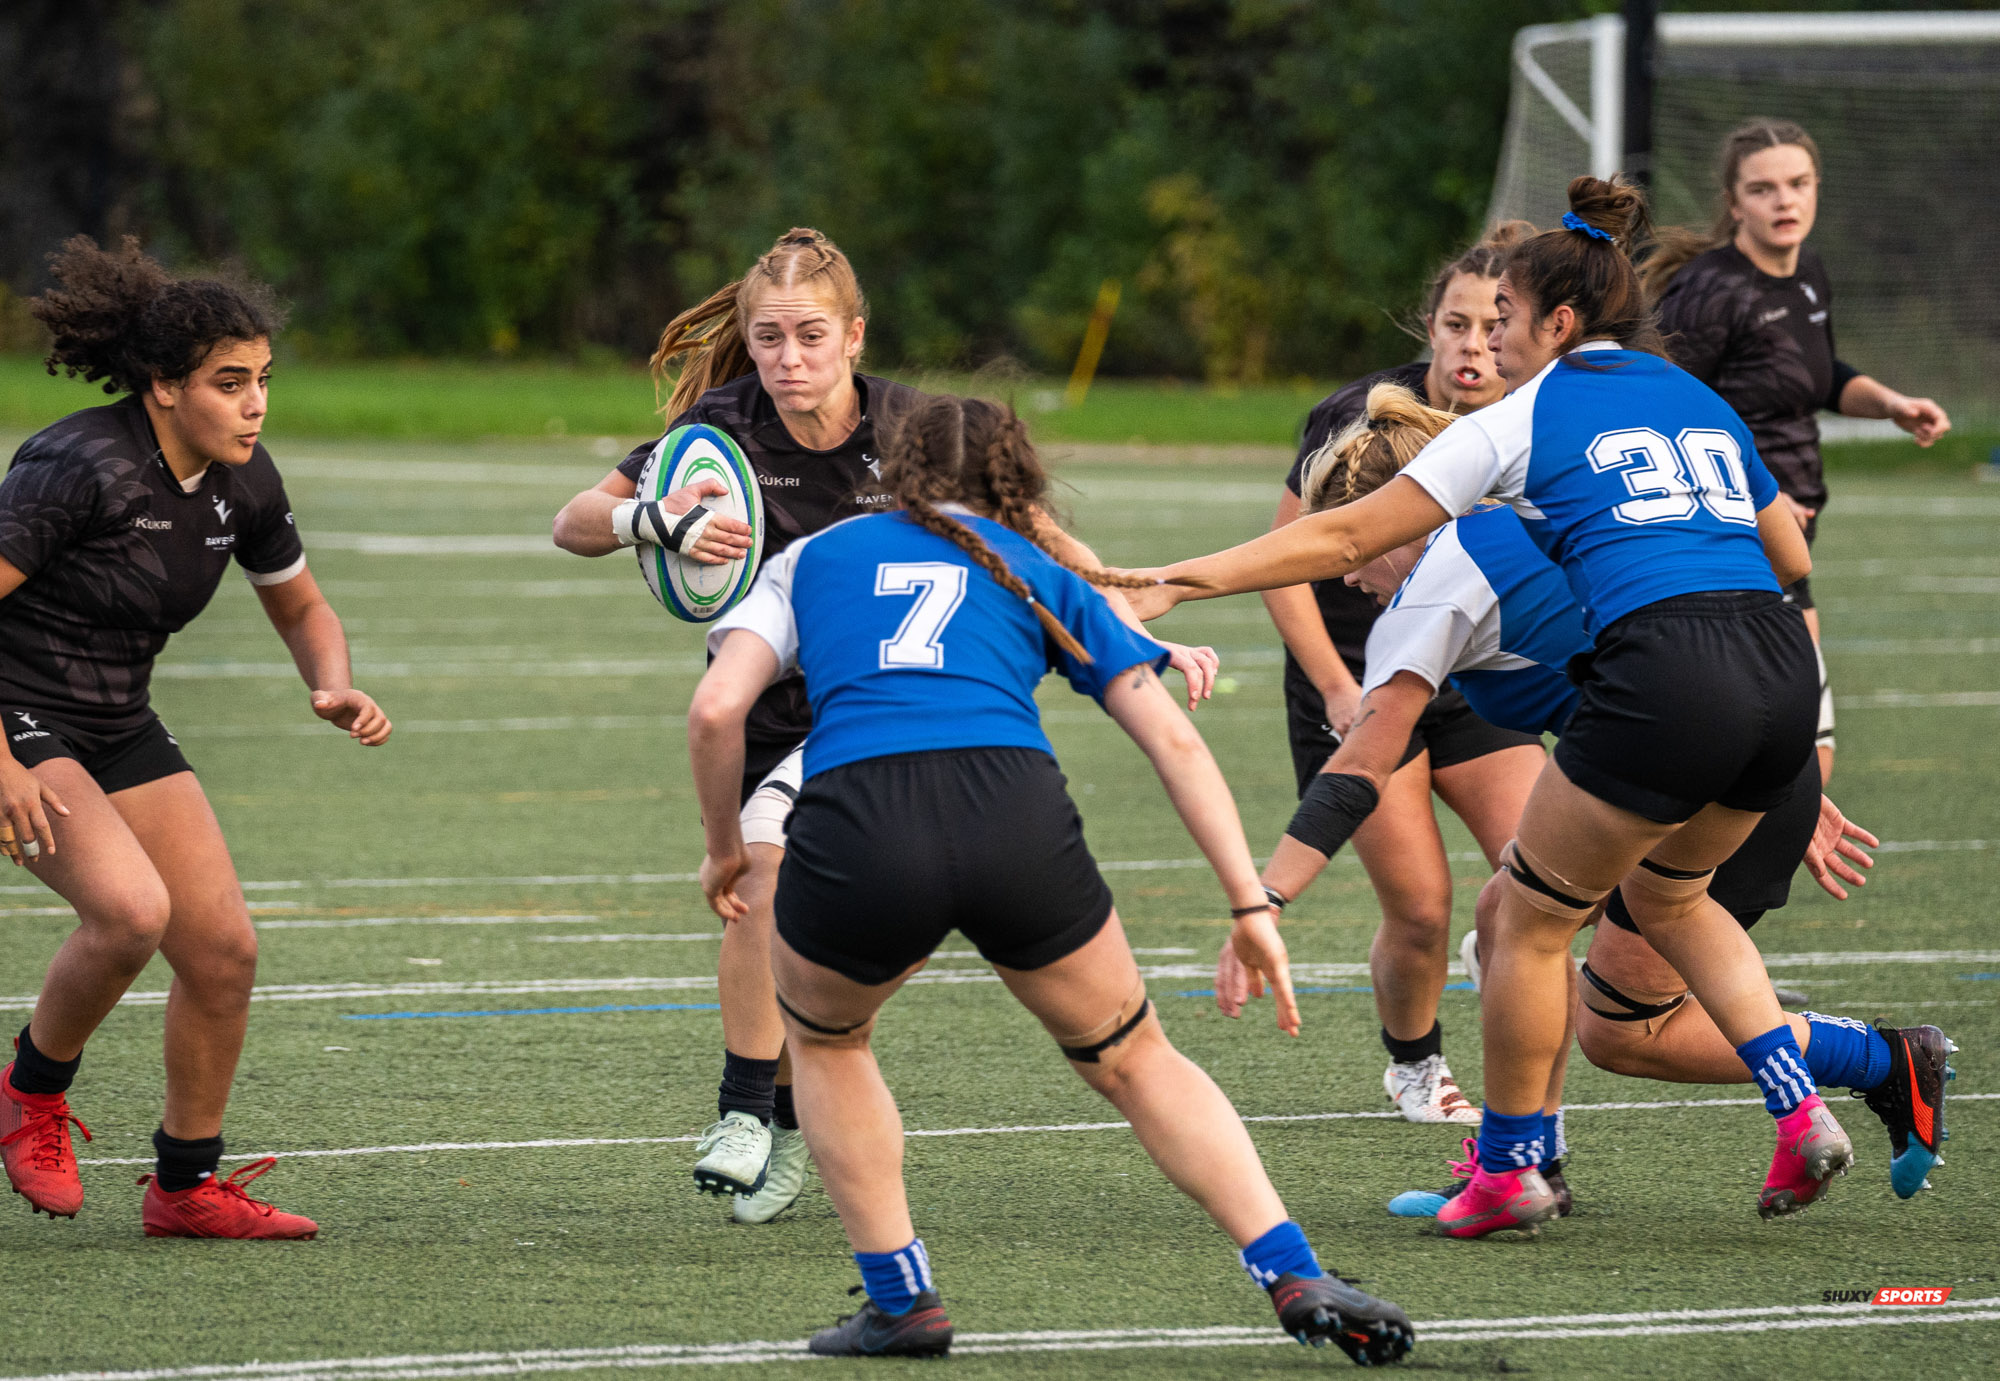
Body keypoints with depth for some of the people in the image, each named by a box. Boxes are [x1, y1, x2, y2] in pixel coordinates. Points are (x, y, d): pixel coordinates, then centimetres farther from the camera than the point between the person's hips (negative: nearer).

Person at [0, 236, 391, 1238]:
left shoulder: (243, 484, 0)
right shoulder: (80, 466, -23)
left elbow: (300, 608, 17)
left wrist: (334, 688, -5)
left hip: (118, 727, 8)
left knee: (225, 950, -1)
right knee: (131, 908, -28)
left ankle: (186, 1185, 16)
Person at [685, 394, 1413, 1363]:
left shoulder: (811, 559, 28)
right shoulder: (1042, 580, 28)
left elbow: (715, 711, 12)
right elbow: (1173, 740, 19)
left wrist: (723, 846, 28)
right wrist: (1251, 905, 17)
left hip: (855, 829, -1)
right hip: (1017, 817, 1)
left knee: (821, 1036, 32)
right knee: (1131, 1059, 22)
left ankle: (899, 1300, 26)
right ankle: (1297, 1279, 11)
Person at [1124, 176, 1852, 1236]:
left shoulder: (1523, 421, 8)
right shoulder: (1700, 402, 24)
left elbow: (1346, 538, 8)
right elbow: (1790, 556, 28)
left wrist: (1176, 583, 12)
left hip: (1663, 673, -7)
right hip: (1783, 665, 7)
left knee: (1528, 914, 12)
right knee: (1666, 894, 29)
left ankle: (1506, 1169, 20)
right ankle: (1800, 1115, 14)